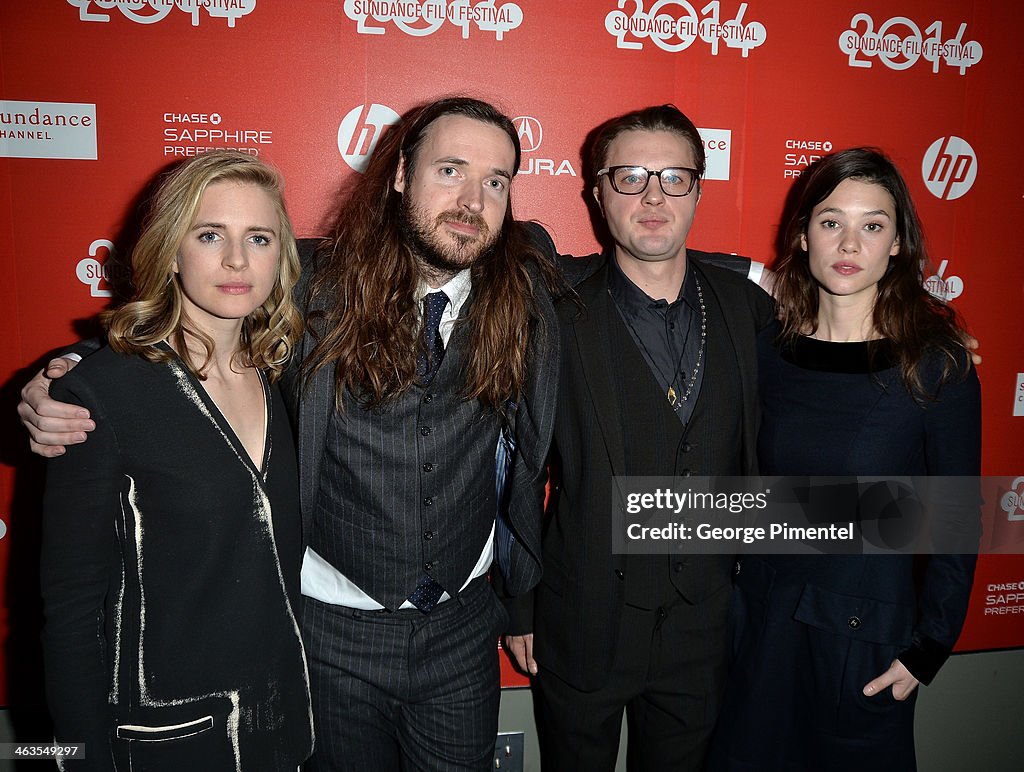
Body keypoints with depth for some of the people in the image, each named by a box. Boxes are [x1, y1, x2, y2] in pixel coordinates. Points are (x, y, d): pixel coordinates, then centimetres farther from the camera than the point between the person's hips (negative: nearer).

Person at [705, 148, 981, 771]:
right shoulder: (767, 350, -3)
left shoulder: (937, 364, -11)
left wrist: (928, 649, -7)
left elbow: (958, 521, -6)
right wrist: (729, 598, 3)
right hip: (762, 625, 3)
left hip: (870, 637, -2)